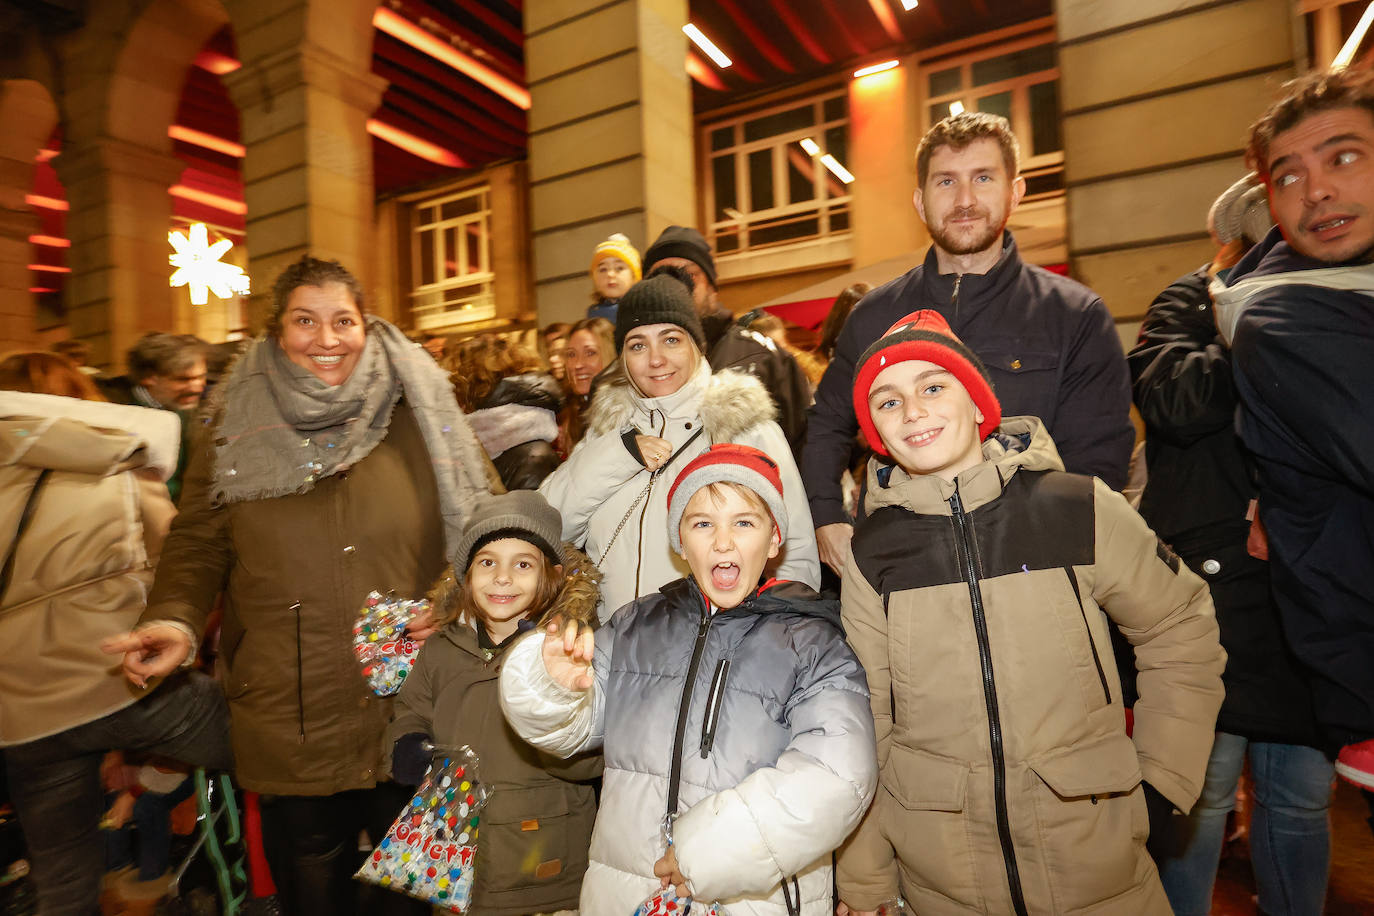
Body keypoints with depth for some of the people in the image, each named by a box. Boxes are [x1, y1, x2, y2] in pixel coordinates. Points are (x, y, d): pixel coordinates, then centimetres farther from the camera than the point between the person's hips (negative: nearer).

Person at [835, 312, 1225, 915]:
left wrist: (1161, 779, -1)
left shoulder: (1079, 510, -10)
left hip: (1096, 863, 0)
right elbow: (864, 723, -3)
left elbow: (1181, 630, 3)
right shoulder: (873, 552, -7)